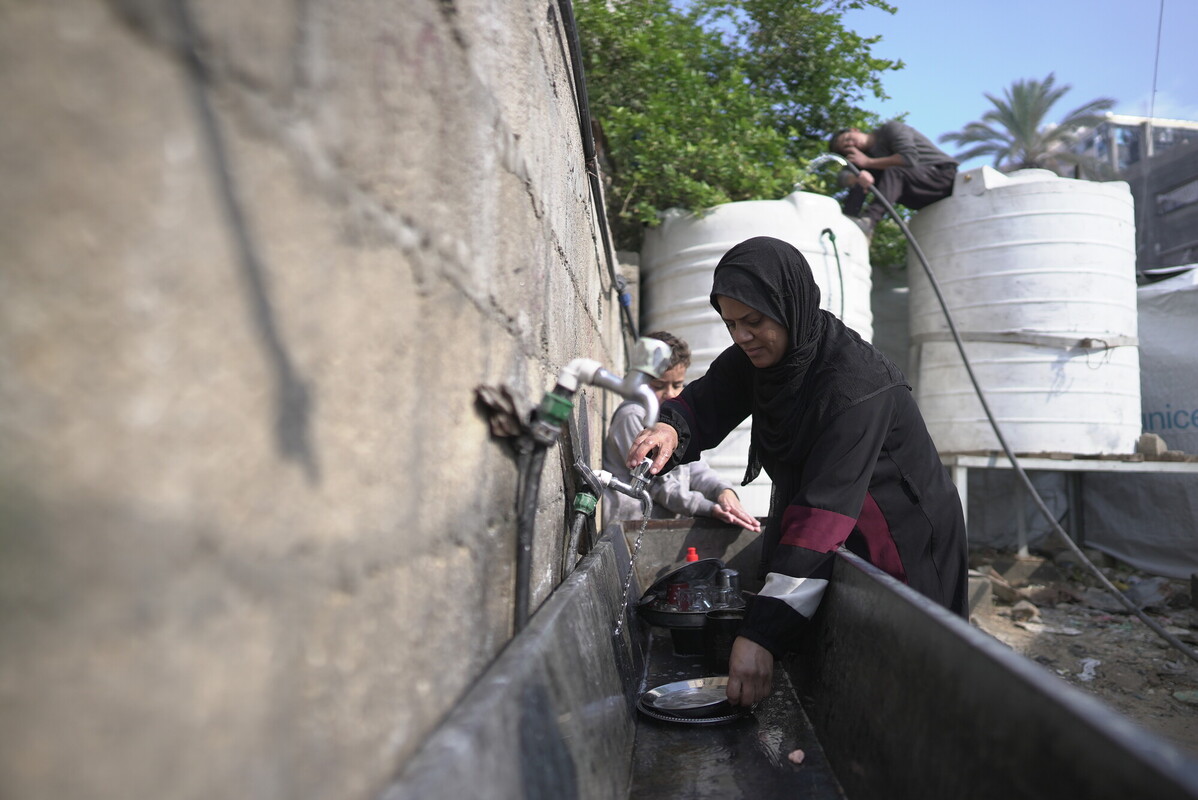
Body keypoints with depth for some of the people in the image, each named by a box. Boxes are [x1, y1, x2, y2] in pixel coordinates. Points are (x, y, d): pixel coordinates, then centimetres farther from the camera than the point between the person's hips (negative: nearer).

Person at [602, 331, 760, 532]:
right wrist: (709, 508, -21)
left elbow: (692, 467, 10)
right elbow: (658, 484, -14)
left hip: (667, 519, 8)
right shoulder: (633, 416, -9)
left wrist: (723, 490, -9)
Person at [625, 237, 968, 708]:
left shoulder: (855, 381, -31)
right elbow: (702, 403, -5)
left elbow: (826, 505, -39)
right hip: (837, 534, 7)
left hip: (902, 540, -6)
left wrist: (762, 634, -44)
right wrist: (669, 430, -33)